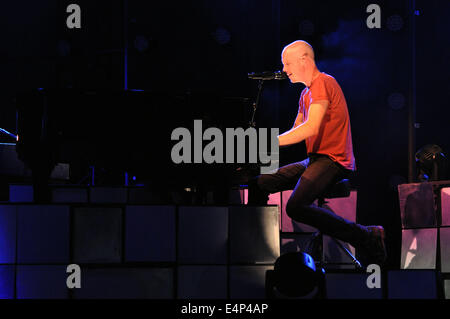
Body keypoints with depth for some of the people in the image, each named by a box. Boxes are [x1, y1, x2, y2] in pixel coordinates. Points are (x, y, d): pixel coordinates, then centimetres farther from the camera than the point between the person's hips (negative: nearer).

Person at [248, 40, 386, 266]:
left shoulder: (323, 83, -10)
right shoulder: (306, 93, 23)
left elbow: (310, 129, -21)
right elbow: (295, 132, 23)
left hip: (333, 161, -10)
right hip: (314, 160, 10)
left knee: (296, 207, -29)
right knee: (258, 184, 5)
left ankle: (367, 238, -21)